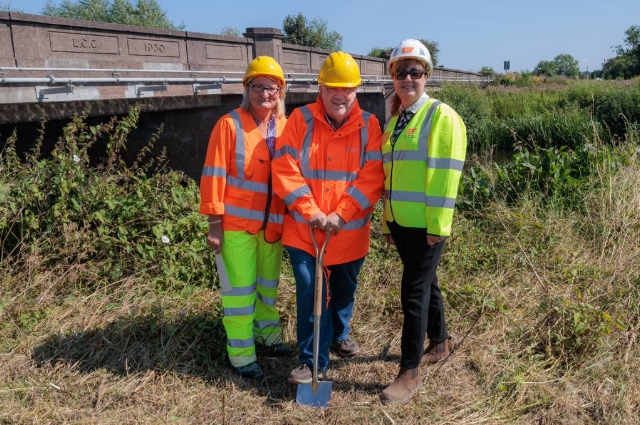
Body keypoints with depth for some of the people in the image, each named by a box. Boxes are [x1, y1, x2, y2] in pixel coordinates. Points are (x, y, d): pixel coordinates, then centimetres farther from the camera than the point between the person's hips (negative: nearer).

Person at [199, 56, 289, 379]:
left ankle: (268, 335, 40)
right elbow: (213, 175, -11)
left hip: (272, 224, 5)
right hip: (236, 224, -5)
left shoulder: (285, 128, 4)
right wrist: (214, 222, -13)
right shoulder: (230, 125, -10)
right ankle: (241, 355, 19)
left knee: (269, 283, 20)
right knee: (240, 289, 4)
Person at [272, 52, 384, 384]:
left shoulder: (368, 126, -2)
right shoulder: (301, 120, -4)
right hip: (304, 229, -1)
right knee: (309, 293, -2)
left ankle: (339, 334, 47)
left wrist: (340, 215, -17)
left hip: (350, 231, 2)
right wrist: (312, 212, -17)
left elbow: (371, 178, -9)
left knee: (344, 291, 20)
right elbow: (285, 170, -10)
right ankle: (313, 360, 14)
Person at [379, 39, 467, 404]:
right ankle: (439, 344, 38)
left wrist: (437, 225, -18)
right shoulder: (393, 122, 14)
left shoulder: (442, 117, -9)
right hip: (400, 223, 7)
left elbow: (447, 175, -15)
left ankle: (411, 372, 11)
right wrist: (386, 221, 17)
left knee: (414, 293, -3)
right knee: (425, 284, 19)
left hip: (426, 226, -7)